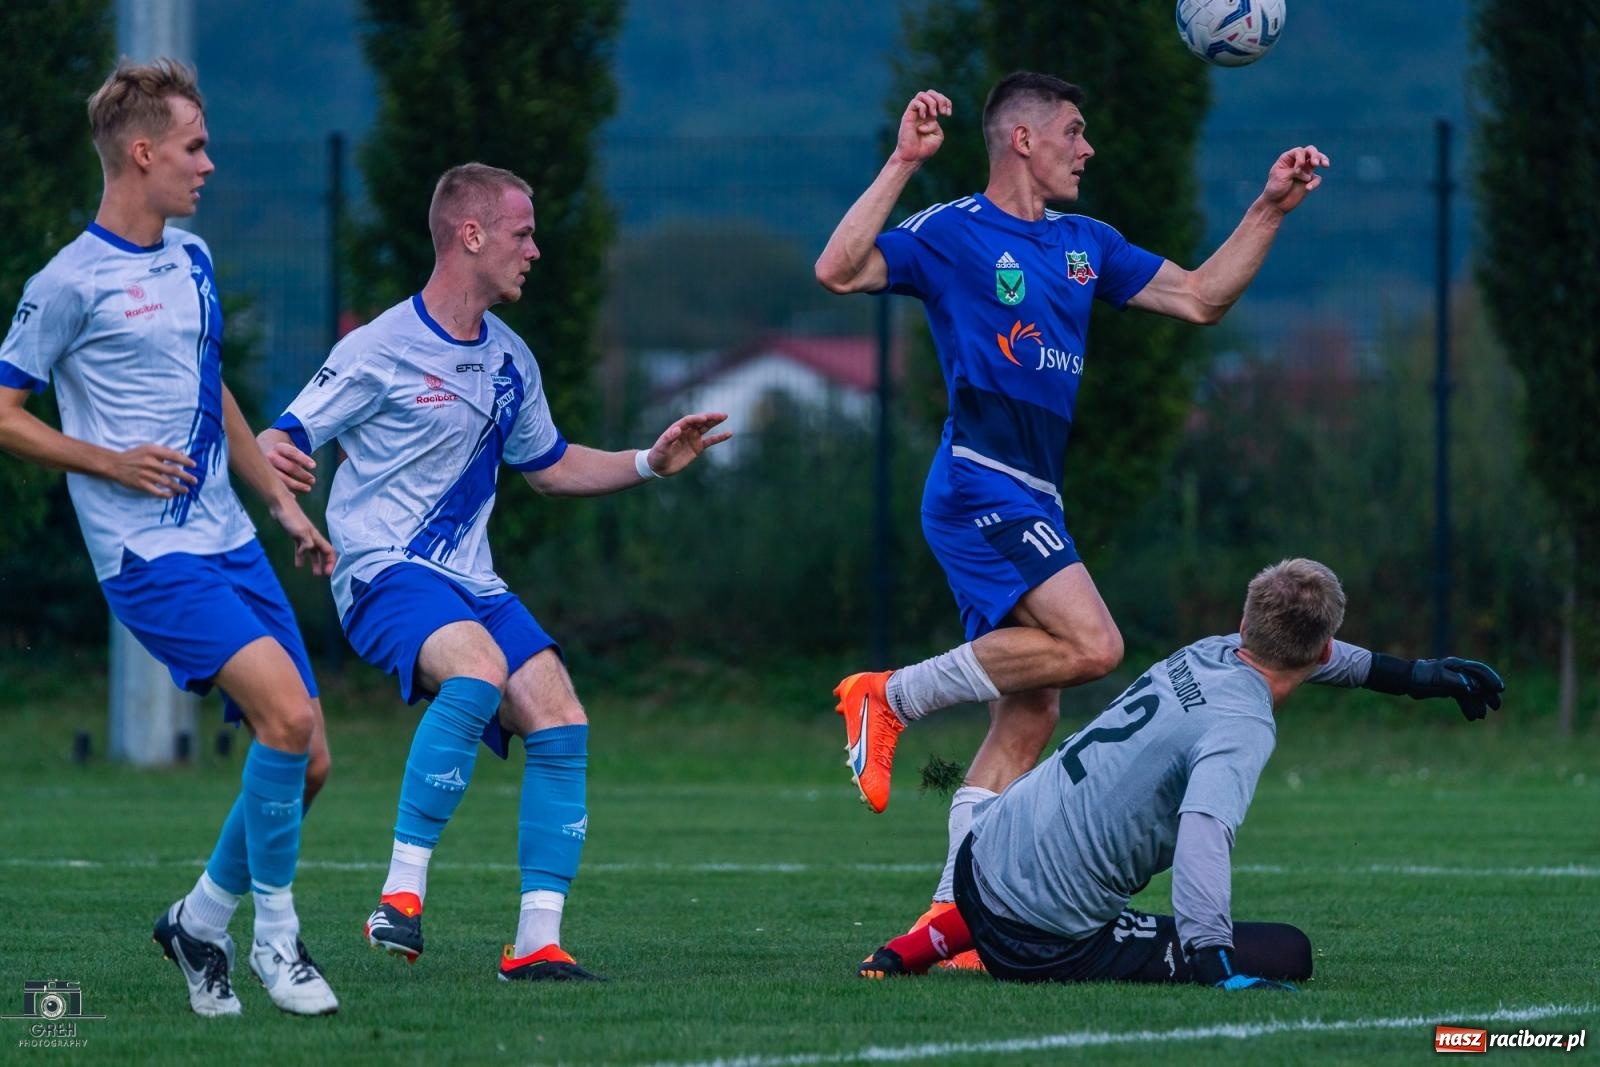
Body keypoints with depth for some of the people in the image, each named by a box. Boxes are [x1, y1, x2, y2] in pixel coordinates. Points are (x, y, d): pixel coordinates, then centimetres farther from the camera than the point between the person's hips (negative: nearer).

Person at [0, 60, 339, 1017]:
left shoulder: (192, 258, 15)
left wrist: (284, 503, 25)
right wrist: (111, 462, -13)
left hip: (231, 542, 8)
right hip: (151, 556, -8)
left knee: (308, 761, 3)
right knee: (286, 712, -23)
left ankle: (201, 920, 23)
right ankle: (276, 933, -8)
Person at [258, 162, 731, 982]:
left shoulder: (510, 361, 14)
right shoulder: (382, 351, -9)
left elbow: (550, 467, 29)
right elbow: (282, 439, -11)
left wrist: (650, 463, 17)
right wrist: (273, 460, -35)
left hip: (469, 581, 8)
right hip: (384, 572, -7)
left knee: (559, 723, -10)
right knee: (479, 669, -35)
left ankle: (537, 944, -8)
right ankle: (401, 890, -31)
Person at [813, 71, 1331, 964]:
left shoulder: (1085, 246, 18)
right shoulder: (951, 234, -4)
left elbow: (1200, 297, 23)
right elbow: (839, 270, -18)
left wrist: (1270, 209, 15)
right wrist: (904, 164, -22)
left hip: (1033, 502, 8)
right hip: (980, 486, -8)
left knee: (1032, 714, 3)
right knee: (1092, 645, -23)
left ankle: (955, 915, 4)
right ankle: (893, 696, -9)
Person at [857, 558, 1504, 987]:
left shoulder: (1209, 653, 6)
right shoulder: (1240, 725, -21)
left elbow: (1288, 656, 29)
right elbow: (1203, 831, -39)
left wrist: (1416, 676, 36)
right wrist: (1214, 962, -45)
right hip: (1045, 943, -10)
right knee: (1288, 953, -8)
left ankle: (929, 942, 23)